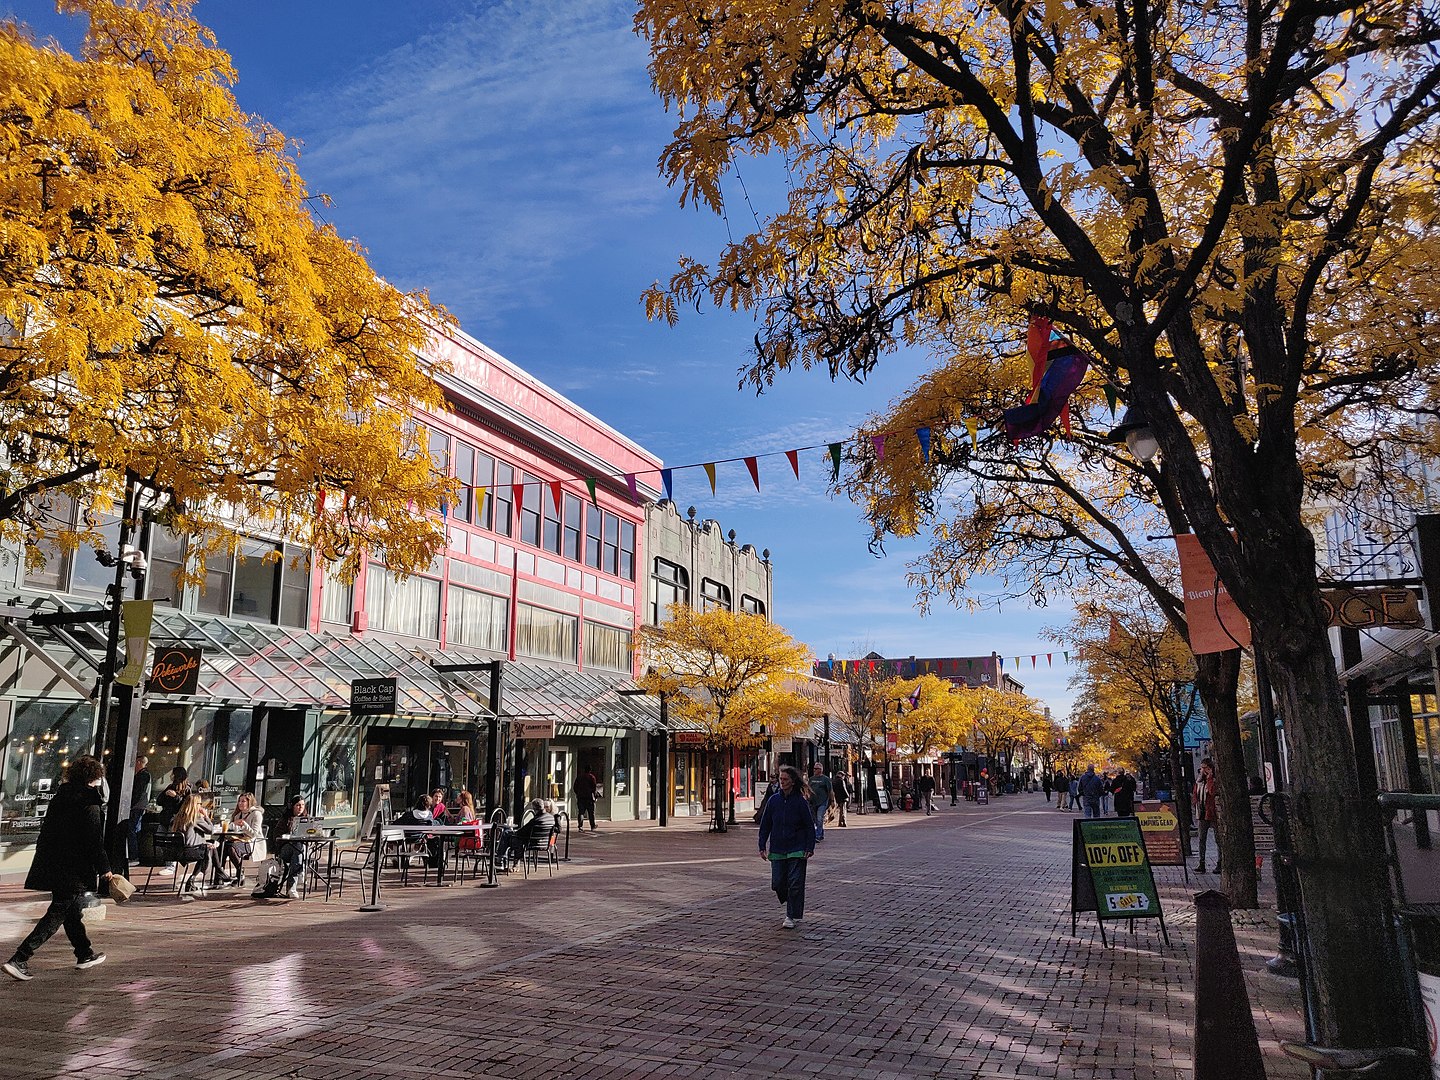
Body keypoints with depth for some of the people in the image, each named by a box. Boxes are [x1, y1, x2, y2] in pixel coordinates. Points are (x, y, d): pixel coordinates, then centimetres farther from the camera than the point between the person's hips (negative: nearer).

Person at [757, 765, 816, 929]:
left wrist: (810, 848, -8)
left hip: (797, 850, -3)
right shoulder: (773, 800, 1)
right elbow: (765, 824, 7)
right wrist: (762, 846, 3)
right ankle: (792, 904, 33)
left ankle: (792, 916, 8)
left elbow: (810, 826, -3)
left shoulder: (800, 801, -7)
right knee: (778, 883, 4)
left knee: (795, 883, -5)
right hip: (777, 849, 3)